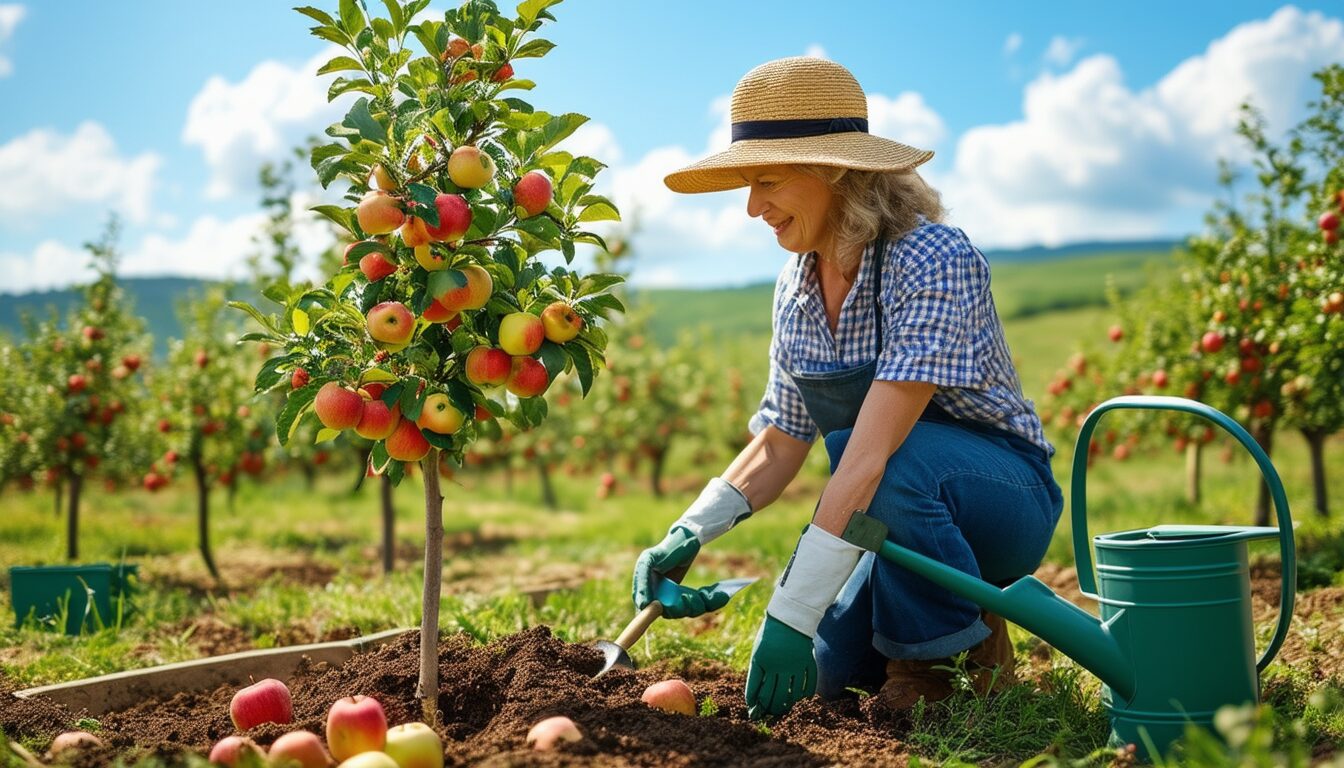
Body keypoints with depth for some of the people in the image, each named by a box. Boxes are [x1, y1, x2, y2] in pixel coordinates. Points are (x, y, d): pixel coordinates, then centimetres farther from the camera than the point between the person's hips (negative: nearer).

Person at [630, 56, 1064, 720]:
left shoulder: (935, 261, -27)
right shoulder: (797, 285, -3)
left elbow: (871, 454, -36)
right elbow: (780, 443, 3)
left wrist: (791, 614, -39)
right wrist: (687, 536, -13)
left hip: (1006, 500, -6)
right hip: (914, 515, 6)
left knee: (892, 464, -36)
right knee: (820, 674, -10)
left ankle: (969, 648, -11)